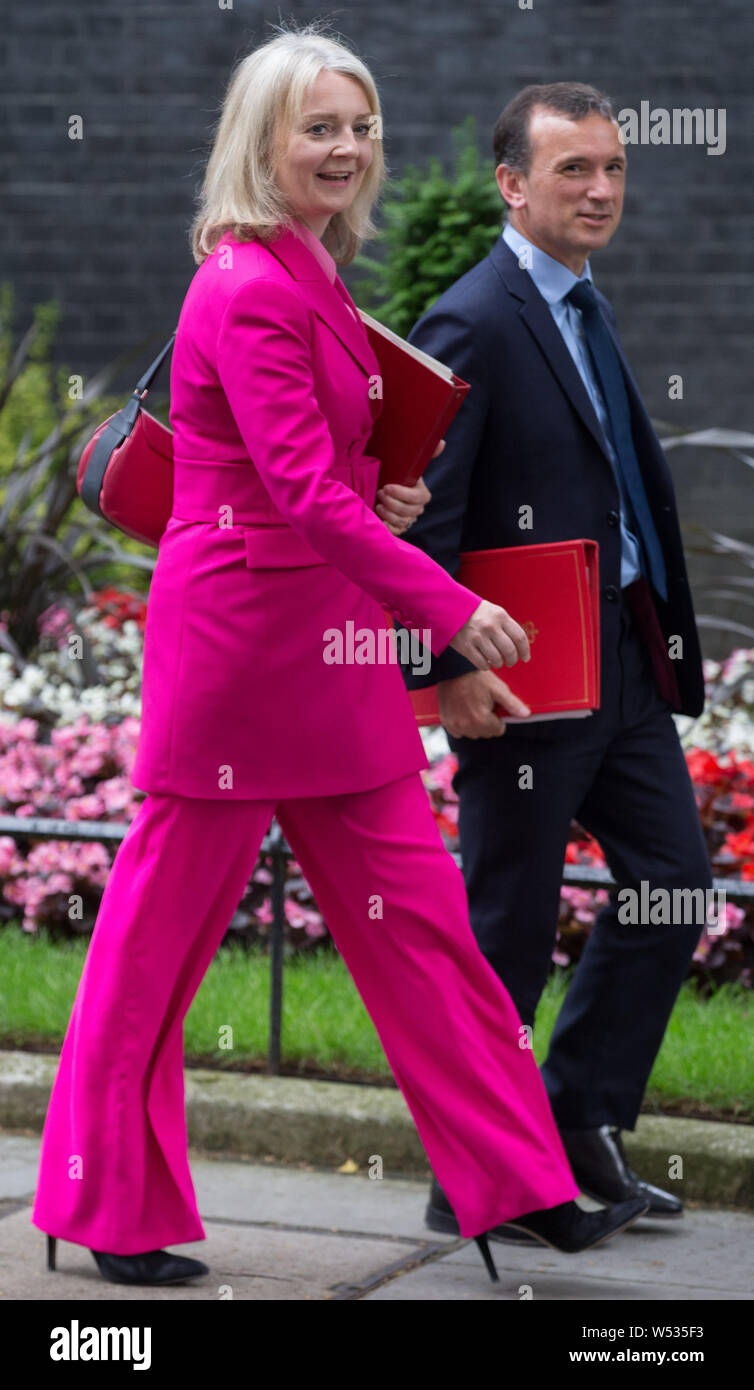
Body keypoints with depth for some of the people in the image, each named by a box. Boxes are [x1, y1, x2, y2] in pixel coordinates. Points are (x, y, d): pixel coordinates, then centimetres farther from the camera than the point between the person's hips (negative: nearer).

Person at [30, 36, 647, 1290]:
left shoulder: (309, 281, 14)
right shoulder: (248, 288, -16)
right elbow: (304, 490, -24)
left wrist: (382, 501, 5)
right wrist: (451, 608, -27)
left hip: (328, 642, 9)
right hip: (242, 633, -9)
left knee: (413, 913, 9)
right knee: (163, 930, 3)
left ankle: (522, 1187, 14)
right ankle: (112, 1210, 15)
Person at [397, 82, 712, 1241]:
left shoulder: (585, 310, 14)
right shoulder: (473, 325, -15)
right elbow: (416, 513, -19)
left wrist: (660, 628, 14)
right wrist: (446, 668, -24)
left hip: (624, 658, 9)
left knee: (672, 880, 10)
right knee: (509, 925, 0)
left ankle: (581, 1125, 21)